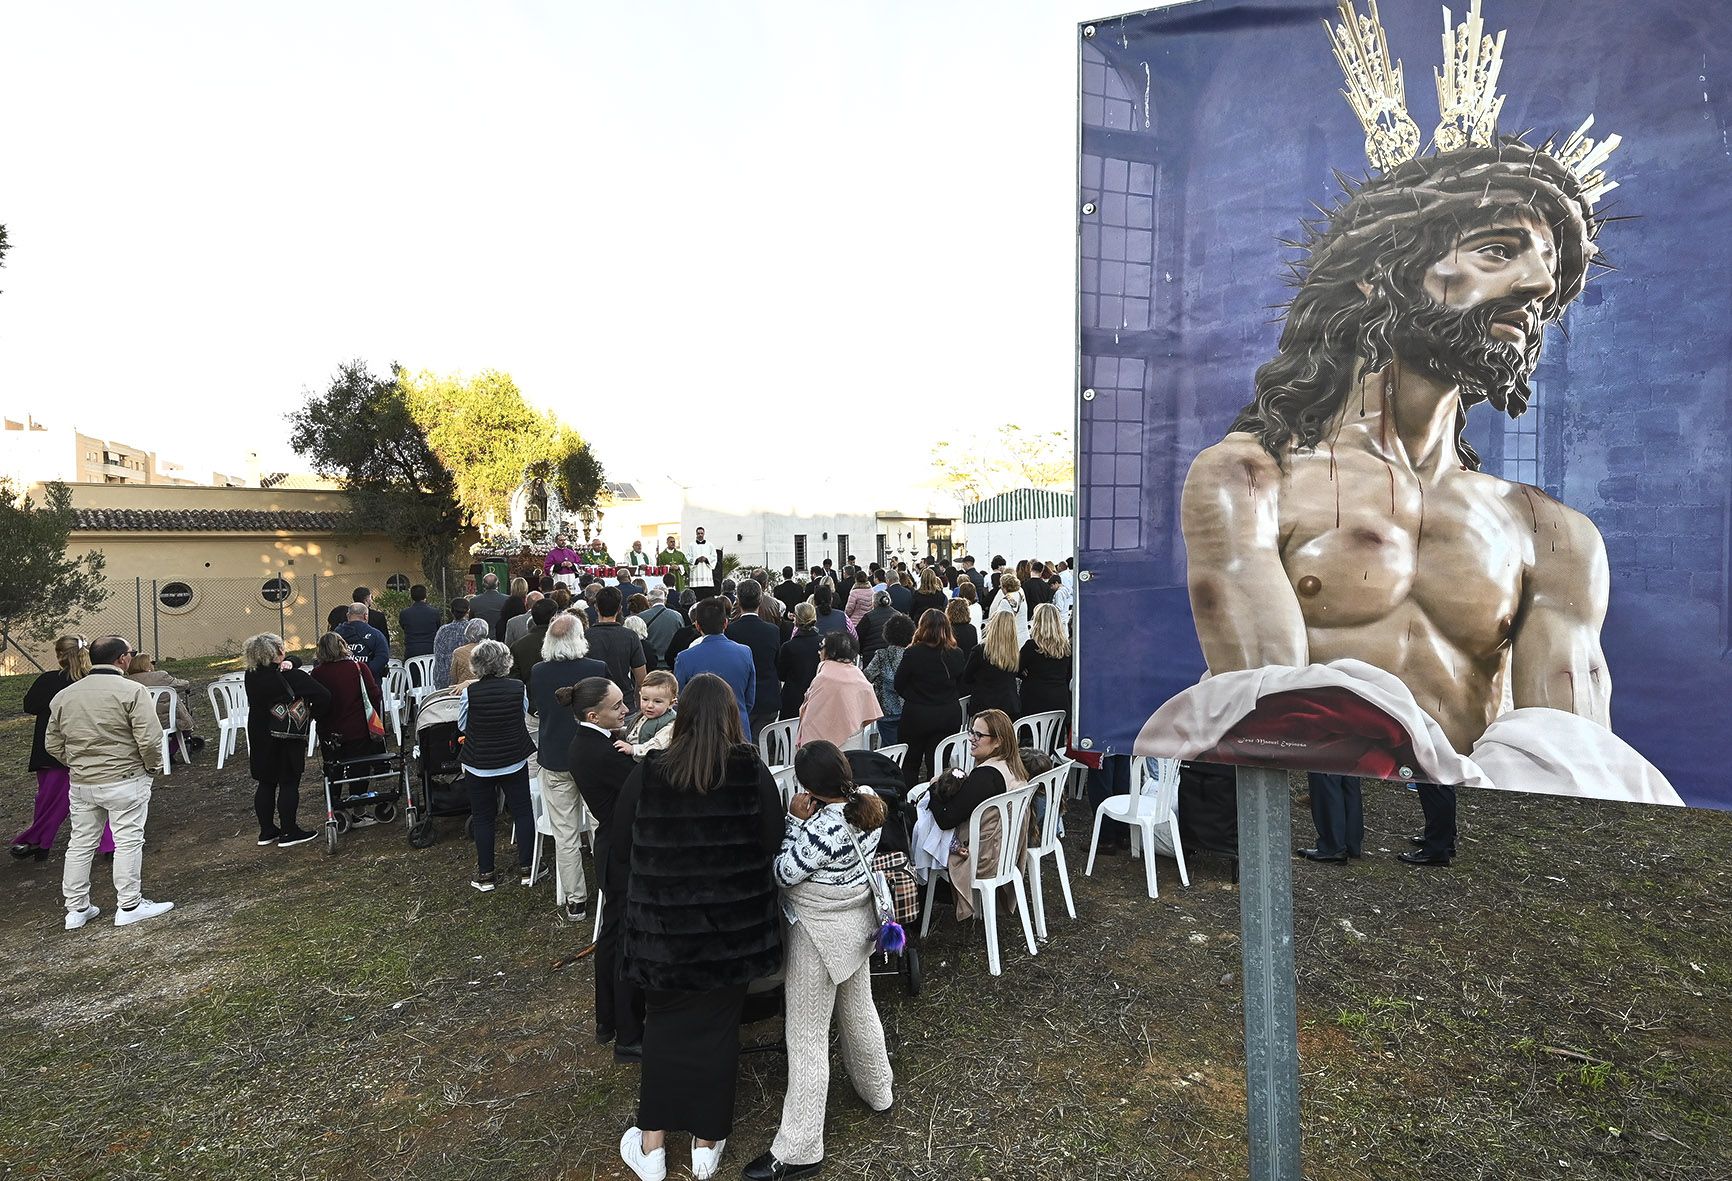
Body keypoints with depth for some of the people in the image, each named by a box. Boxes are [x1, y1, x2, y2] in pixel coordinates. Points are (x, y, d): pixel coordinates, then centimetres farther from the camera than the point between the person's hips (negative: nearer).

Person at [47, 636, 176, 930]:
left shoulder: (63, 696, 5)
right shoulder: (131, 691, -15)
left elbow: (53, 745, 11)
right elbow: (149, 739, -19)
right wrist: (153, 765, -2)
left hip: (80, 784, 6)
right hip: (125, 781, -6)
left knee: (80, 844, 15)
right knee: (128, 842, 2)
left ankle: (76, 908, 24)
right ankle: (129, 906, 8)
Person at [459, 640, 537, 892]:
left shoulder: (470, 692, -17)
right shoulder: (518, 688, -13)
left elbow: (462, 726, -2)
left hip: (479, 765, -1)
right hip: (515, 761, 1)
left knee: (483, 818, 12)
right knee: (522, 812, 13)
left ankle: (485, 874, 20)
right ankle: (526, 868, 20)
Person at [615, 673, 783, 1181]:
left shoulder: (647, 773, -12)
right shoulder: (753, 771, -14)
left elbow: (620, 847, -3)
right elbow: (773, 843, -9)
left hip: (663, 924, 0)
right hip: (732, 926, 0)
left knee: (663, 1023, 20)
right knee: (717, 1026, 17)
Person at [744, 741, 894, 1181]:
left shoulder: (823, 827, -32)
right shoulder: (869, 803, -7)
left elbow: (784, 874, -19)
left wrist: (795, 820, -18)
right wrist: (807, 821, -5)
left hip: (819, 935, -9)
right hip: (856, 921, 9)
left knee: (806, 1038, 4)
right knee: (859, 1010, 27)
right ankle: (878, 1090, 48)